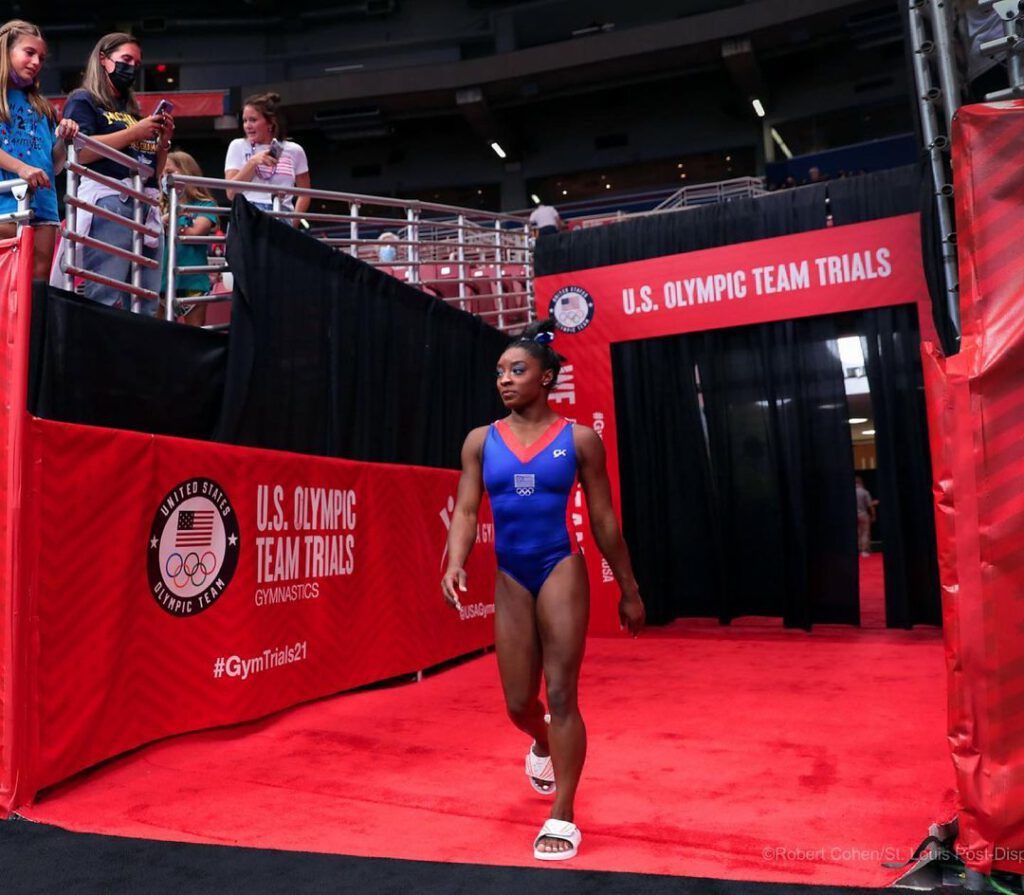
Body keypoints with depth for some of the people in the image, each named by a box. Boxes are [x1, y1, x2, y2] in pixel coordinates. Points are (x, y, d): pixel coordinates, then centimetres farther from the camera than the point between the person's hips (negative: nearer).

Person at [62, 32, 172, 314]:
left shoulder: (133, 111, 29)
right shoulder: (83, 101, 10)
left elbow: (155, 172, 28)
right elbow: (79, 151, -8)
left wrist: (163, 140, 11)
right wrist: (134, 133, -6)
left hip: (147, 206, 7)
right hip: (108, 200, -7)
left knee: (145, 305, 0)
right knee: (106, 301, -17)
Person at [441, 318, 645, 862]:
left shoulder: (579, 439, -2)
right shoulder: (481, 441, 3)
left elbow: (604, 520, 1)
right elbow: (465, 511, -1)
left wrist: (629, 590, 4)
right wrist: (455, 564, -20)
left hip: (561, 570, -3)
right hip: (510, 578, 3)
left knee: (561, 693, -3)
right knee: (518, 703, 11)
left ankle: (562, 818, 13)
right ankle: (543, 743, 48)